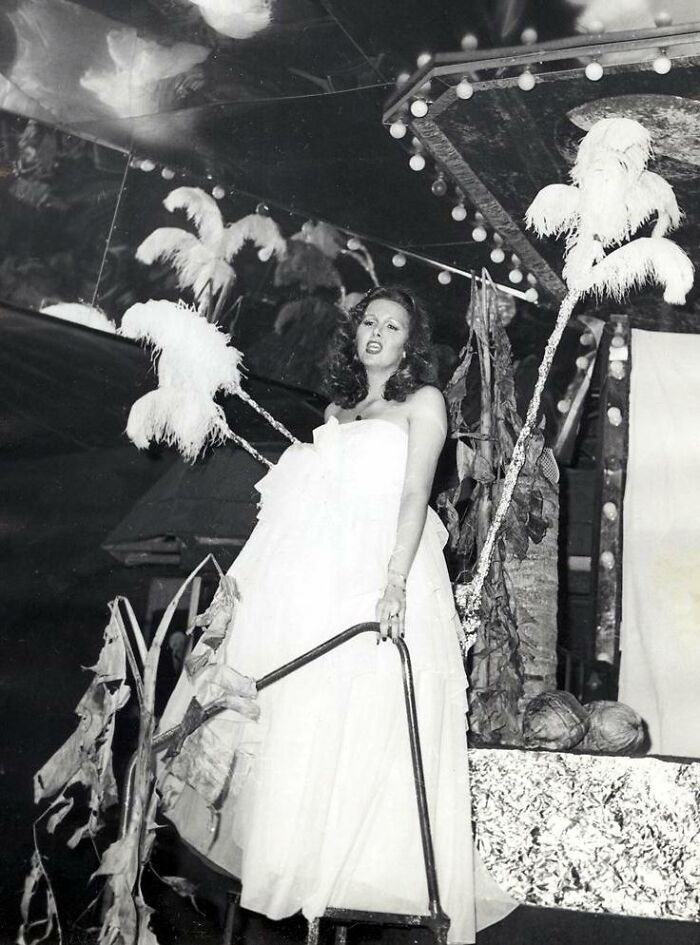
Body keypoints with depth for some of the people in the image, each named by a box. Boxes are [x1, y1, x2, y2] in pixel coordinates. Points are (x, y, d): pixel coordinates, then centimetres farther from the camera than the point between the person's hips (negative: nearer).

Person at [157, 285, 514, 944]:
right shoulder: (336, 408, 23)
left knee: (360, 712, -12)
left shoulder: (423, 402, 6)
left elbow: (414, 494, -8)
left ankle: (356, 870, -5)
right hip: (313, 572, 6)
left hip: (379, 570, -5)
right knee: (298, 716, 1)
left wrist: (395, 581, -19)